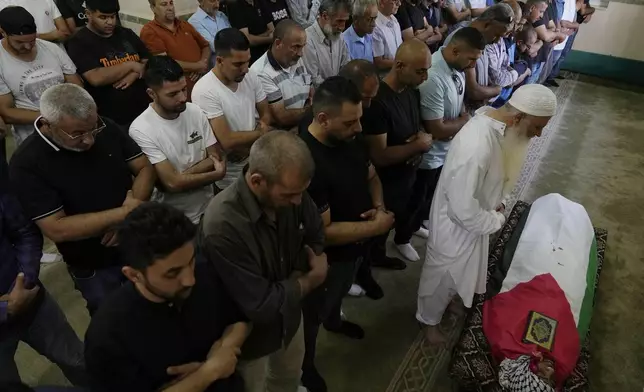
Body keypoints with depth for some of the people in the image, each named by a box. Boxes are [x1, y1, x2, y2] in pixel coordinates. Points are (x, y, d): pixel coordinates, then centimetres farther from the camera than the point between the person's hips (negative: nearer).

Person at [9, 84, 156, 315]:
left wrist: (133, 208, -23)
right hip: (94, 268, -3)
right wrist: (122, 213, -28)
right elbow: (57, 229, -25)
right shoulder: (27, 164, -22)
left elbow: (145, 168, -5)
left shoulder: (107, 128, -10)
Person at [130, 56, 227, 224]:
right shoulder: (141, 130, -17)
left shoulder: (195, 111, -1)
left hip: (209, 207, 4)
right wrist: (218, 173, -11)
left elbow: (217, 158, -1)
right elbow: (172, 183, -19)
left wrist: (181, 177, -15)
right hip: (175, 219, -3)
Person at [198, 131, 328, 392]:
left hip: (290, 316, 6)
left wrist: (294, 281, -19)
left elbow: (316, 239, -4)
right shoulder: (223, 226, -40)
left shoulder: (290, 192, -20)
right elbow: (262, 307, -34)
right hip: (251, 334, -5)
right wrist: (311, 279, -19)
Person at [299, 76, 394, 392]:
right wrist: (376, 227, -25)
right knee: (312, 314, 19)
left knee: (340, 293, 35)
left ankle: (334, 321, 67)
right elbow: (323, 232, -33)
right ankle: (304, 366, 46)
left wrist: (379, 207, -13)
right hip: (327, 258, -7)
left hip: (355, 246, 7)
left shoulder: (349, 139, -10)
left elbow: (371, 176, 7)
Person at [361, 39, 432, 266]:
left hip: (409, 174, 8)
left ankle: (402, 240, 60)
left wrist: (421, 137, -10)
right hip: (386, 184, -8)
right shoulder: (378, 101, -31)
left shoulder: (412, 91, -3)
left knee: (406, 216, 31)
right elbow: (379, 156, -31)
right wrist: (417, 145, -24)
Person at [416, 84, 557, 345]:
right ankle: (429, 319, 44)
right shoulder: (476, 147, -39)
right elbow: (464, 208, -33)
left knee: (460, 271, 31)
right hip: (457, 224, -9)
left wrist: (495, 204, 2)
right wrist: (496, 220, -16)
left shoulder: (494, 120, -9)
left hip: (475, 218, 9)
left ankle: (446, 301, 59)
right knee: (442, 275, 17)